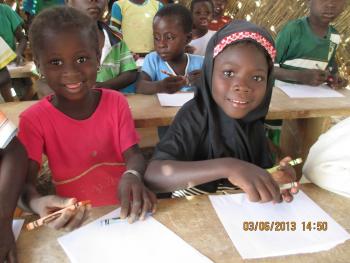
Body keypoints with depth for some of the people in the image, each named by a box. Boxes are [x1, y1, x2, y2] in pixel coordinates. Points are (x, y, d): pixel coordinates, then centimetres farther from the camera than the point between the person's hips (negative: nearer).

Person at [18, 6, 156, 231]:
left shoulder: (116, 102, -4)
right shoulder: (34, 119, -8)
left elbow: (133, 154, -8)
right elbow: (25, 181, -12)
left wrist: (132, 176, -32)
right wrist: (37, 202, -36)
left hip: (123, 208, 2)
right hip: (73, 217, -1)